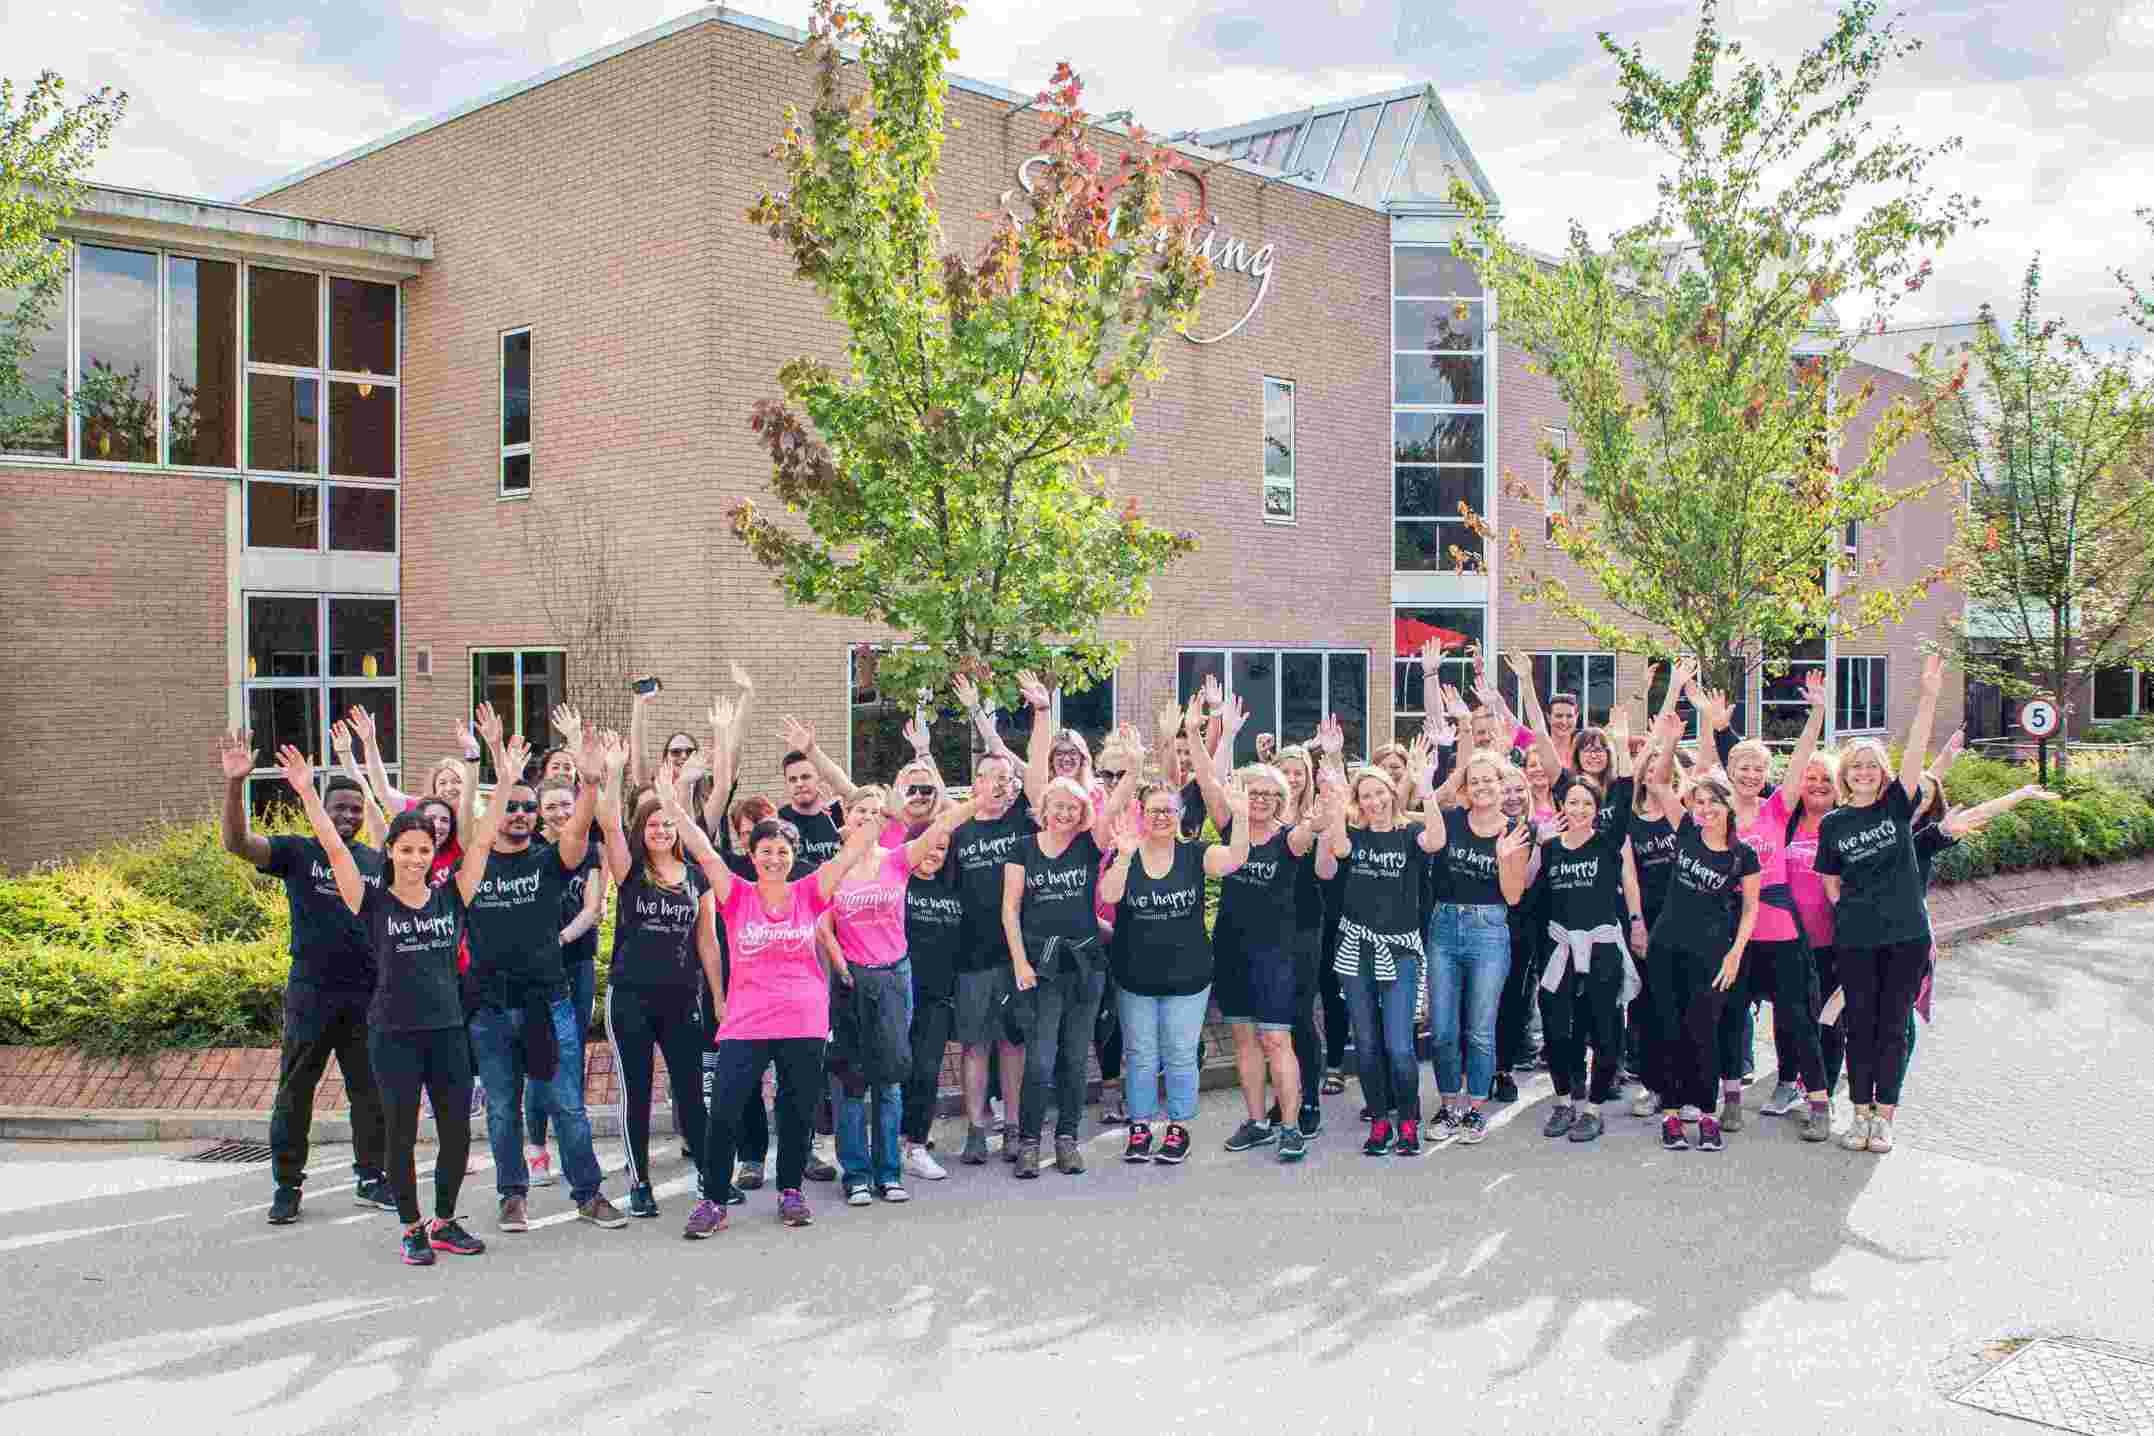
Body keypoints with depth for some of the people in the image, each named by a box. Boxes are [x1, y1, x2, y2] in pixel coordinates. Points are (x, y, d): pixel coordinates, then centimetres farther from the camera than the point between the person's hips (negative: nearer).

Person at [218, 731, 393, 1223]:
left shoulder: (379, 863, 9)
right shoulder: (298, 853, 1)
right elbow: (237, 842, -14)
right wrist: (235, 784, -28)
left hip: (368, 996, 3)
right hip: (311, 994, -3)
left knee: (371, 1091, 9)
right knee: (294, 1091, 4)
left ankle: (371, 1178, 21)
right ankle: (286, 1185, 15)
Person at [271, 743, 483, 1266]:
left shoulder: (450, 896, 2)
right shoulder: (374, 901, -3)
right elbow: (335, 848, -10)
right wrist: (307, 792, -17)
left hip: (447, 1030, 2)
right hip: (393, 1033, -2)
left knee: (458, 1132, 6)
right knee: (401, 1134, 6)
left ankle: (445, 1222, 24)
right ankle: (411, 1228, 21)